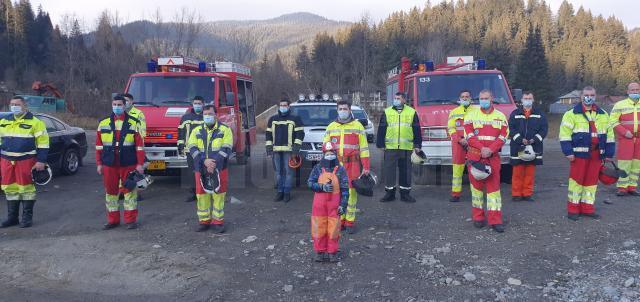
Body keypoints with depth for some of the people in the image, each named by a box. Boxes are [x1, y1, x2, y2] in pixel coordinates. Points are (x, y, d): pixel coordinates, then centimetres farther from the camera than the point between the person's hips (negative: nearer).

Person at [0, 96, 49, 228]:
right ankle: (12, 217, 19)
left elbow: (43, 143, -6)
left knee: (26, 188, -1)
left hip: (26, 161, -5)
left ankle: (27, 217, 9)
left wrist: (41, 161, -12)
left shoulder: (34, 122, -4)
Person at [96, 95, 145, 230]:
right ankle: (113, 220, 20)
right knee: (110, 191, 8)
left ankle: (131, 219, 12)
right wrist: (99, 164, 5)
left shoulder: (133, 123, 1)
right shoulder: (103, 123, 8)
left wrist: (140, 164, -7)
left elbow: (139, 145, -2)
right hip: (109, 165, 3)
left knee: (129, 190, 3)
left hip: (128, 164, -2)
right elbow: (99, 145, 10)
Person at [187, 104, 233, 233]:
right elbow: (192, 148, -1)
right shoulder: (196, 131, 11)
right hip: (201, 169, 2)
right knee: (202, 195, 5)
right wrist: (204, 161, -17)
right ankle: (204, 221, 17)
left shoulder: (224, 130, 4)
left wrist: (214, 162, -18)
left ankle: (218, 222, 10)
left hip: (219, 169, -2)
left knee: (218, 195, 0)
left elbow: (226, 149, -6)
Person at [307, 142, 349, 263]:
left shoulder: (340, 169, -1)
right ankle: (320, 251, 18)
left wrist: (343, 205, -6)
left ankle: (332, 252, 16)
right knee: (319, 228, 5)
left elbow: (345, 189, -1)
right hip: (319, 202, 1)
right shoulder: (318, 168, 1)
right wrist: (322, 187, -17)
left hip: (334, 204, -1)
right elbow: (310, 183, -1)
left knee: (333, 228, 2)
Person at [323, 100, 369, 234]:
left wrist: (366, 166, -3)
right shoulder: (331, 127, 14)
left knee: (351, 192, -3)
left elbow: (364, 147, 2)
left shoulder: (357, 126, 5)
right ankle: (340, 219, 13)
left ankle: (350, 221, 6)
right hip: (335, 164, 3)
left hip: (352, 165, -2)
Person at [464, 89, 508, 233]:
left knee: (494, 187, -2)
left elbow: (503, 136, 0)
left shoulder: (500, 116, 10)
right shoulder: (471, 115, 6)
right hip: (475, 156, 0)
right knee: (476, 186, 3)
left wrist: (491, 149, -15)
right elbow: (469, 135, -4)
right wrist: (481, 148, -18)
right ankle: (478, 218, 13)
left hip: (493, 157, 1)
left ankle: (495, 221, 0)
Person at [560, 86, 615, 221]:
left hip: (596, 154, 5)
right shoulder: (572, 114, -1)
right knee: (576, 179, -3)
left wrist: (609, 153, 11)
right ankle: (573, 209, 4)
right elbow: (565, 134, -7)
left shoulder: (603, 115, 15)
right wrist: (568, 152, -14)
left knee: (592, 180, 8)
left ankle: (587, 208, 17)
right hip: (579, 153, -5)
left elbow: (609, 135, 16)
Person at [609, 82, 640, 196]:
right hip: (625, 139, -3)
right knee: (624, 163, -4)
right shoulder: (620, 105, 2)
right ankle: (622, 188, 2)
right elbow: (612, 121, -4)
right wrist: (624, 132, -15)